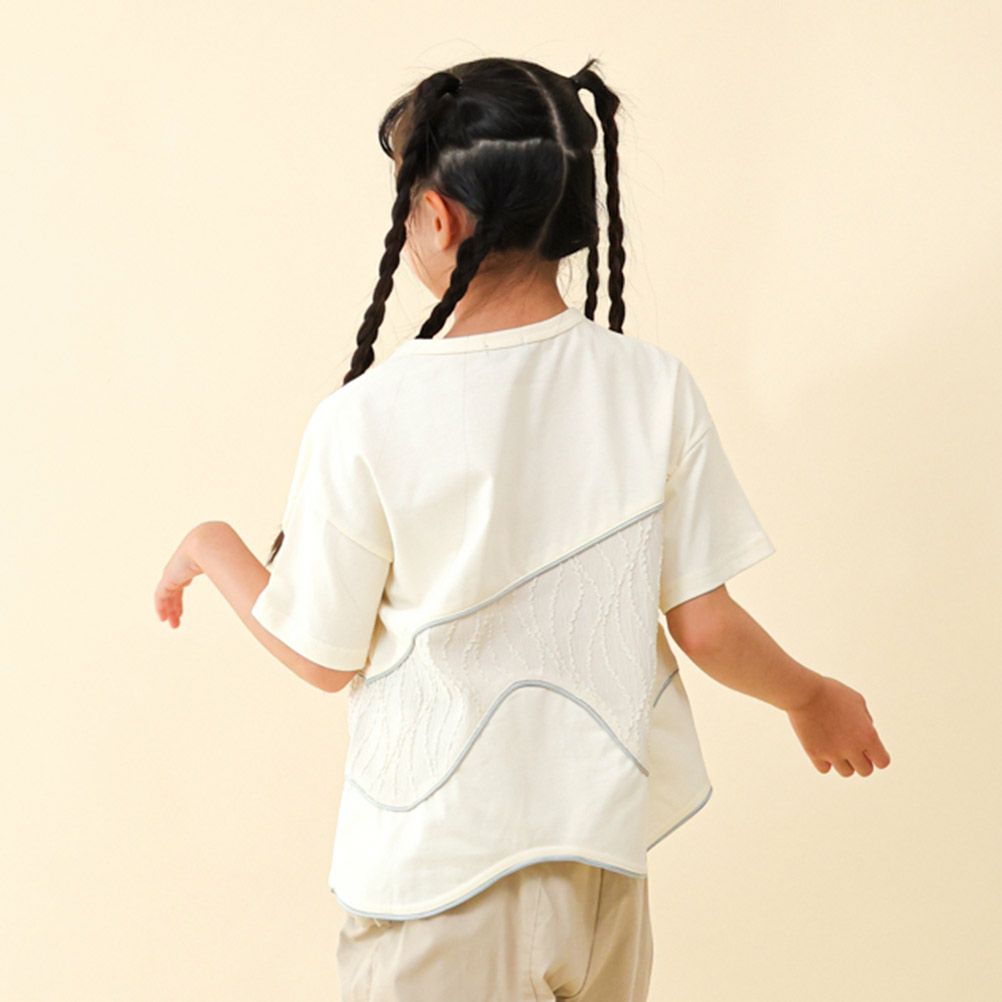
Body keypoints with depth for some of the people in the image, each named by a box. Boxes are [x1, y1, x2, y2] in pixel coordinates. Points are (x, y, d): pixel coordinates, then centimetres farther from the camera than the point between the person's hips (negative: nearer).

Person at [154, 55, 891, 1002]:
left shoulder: (363, 421, -18)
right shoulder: (655, 387, -11)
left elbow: (323, 656, -6)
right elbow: (705, 626, -5)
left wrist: (212, 549, 12)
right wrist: (814, 698, 15)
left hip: (439, 865, -3)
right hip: (605, 851, 3)